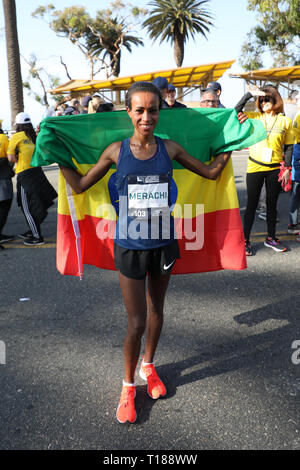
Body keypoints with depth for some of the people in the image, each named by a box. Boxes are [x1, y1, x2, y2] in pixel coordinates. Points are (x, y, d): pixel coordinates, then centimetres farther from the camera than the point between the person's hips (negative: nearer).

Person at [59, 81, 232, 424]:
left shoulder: (169, 149, -3)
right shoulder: (116, 151, -7)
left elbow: (212, 172, 7)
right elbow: (79, 185, 1)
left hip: (163, 244, 3)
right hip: (130, 248, -2)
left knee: (156, 310, 19)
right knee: (136, 323, 0)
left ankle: (148, 367, 44)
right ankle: (128, 386, 25)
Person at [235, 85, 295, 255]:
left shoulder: (285, 121, 3)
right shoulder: (255, 117, 4)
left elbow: (289, 147, 6)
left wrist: (287, 168, -1)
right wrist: (249, 94, -12)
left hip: (275, 169, 1)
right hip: (255, 167, -1)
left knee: (272, 204, 12)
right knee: (252, 204, 3)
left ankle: (271, 238, 25)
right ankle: (245, 240, 10)